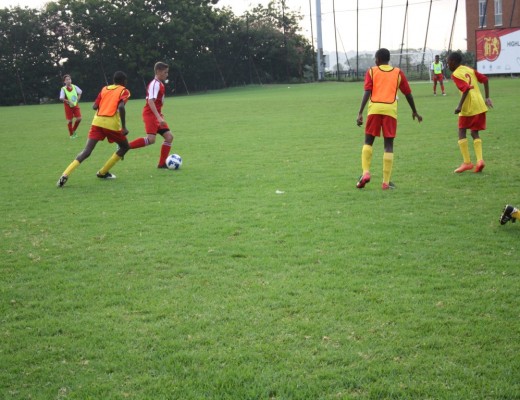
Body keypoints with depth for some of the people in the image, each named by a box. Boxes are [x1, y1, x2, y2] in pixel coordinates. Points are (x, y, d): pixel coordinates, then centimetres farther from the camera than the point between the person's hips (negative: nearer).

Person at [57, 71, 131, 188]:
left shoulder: (104, 89, 20)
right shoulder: (124, 91, 5)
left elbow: (95, 106, 14)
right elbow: (121, 107, -13)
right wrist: (124, 127, -11)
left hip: (97, 121, 5)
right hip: (111, 124, -4)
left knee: (86, 152, -1)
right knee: (125, 147, 20)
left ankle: (65, 175, -19)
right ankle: (103, 172, 19)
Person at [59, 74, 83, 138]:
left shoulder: (74, 87, -2)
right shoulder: (63, 89, -13)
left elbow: (80, 93, 14)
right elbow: (61, 98, -21)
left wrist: (77, 100, 6)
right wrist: (68, 101, -28)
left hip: (75, 105, 4)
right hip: (68, 106, -4)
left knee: (79, 118, -2)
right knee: (70, 120, 1)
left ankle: (74, 130, 23)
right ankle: (71, 134, 17)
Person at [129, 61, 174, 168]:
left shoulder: (160, 84, 16)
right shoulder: (155, 84, -14)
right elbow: (150, 101, -24)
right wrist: (159, 117, -31)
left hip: (156, 115, 10)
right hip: (150, 114, -10)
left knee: (169, 136, 2)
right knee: (151, 139, -22)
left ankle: (162, 163, 6)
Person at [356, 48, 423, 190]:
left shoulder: (371, 71, 10)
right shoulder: (398, 73, 14)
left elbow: (367, 92, -3)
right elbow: (408, 94, 17)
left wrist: (360, 113, -8)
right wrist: (415, 112, 29)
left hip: (375, 109, 0)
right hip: (390, 109, 0)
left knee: (368, 141, 14)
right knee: (389, 145, 5)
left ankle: (365, 172, -4)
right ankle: (386, 182, 3)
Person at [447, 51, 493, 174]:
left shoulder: (455, 74, -6)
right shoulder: (469, 70, 15)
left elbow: (466, 89, -19)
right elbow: (485, 79, 11)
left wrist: (460, 106, -20)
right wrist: (487, 98, 13)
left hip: (468, 107, -7)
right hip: (480, 106, 7)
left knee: (461, 133, 5)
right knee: (475, 133, 13)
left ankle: (467, 162, -2)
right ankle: (479, 160, -3)